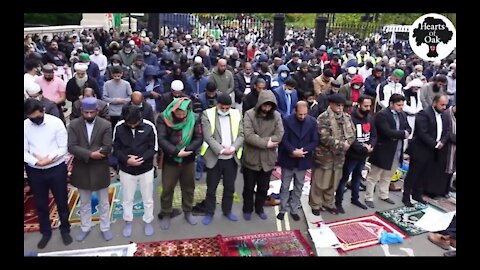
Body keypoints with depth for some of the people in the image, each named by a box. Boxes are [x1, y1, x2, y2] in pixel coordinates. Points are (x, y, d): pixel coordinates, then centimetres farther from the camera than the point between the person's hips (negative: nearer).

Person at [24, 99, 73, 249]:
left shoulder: (56, 122, -12)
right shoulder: (24, 126, -5)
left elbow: (63, 148, -10)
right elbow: (24, 151, -3)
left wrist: (49, 158, -22)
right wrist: (36, 162, -19)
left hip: (56, 169, -2)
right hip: (34, 171, 2)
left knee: (62, 202, 11)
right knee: (40, 204, 16)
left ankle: (65, 230, 33)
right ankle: (45, 232, 37)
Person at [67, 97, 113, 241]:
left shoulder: (106, 125, -10)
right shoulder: (74, 124, -5)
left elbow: (107, 148, -17)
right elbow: (71, 147, -13)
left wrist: (85, 154, -18)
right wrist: (90, 154, -24)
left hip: (100, 170, -1)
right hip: (81, 170, 2)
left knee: (103, 202, 13)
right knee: (84, 202, 19)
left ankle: (105, 228, 30)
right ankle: (85, 227, 37)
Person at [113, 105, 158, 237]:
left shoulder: (149, 126, -15)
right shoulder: (119, 127, -12)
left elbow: (154, 148, -9)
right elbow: (115, 148, -5)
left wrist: (141, 158, -23)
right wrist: (126, 160, -21)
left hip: (146, 169, -1)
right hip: (126, 170, 1)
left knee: (148, 199, 14)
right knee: (127, 199, 17)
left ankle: (148, 222, 35)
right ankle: (128, 222, 39)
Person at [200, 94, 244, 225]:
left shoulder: (237, 114, 4)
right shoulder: (207, 114, -7)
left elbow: (241, 135, 1)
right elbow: (208, 137, -13)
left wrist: (233, 148, -15)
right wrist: (221, 150, -21)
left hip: (232, 158, 3)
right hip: (214, 158, -3)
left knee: (230, 187, 15)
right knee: (211, 188, 9)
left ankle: (227, 210, 34)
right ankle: (209, 213, 26)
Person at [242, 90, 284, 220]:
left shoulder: (276, 116, -4)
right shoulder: (249, 114, -13)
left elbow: (279, 136, -13)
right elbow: (248, 136, -22)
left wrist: (259, 140, -19)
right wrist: (266, 143, -20)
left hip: (268, 159, 3)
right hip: (251, 158, -2)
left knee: (263, 188, 18)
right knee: (249, 187, 14)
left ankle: (259, 208, 39)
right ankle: (247, 209, 35)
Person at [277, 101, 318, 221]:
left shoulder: (312, 122, -3)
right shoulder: (287, 120, -10)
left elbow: (315, 141, -4)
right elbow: (284, 139, -12)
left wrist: (302, 151, -16)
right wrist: (293, 151, -23)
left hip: (303, 160, 2)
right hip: (288, 159, -2)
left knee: (299, 187, 13)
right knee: (285, 186, 9)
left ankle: (294, 210, 27)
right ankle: (283, 209, 23)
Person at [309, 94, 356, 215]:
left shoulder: (347, 117, 7)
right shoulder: (323, 118, -15)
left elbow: (352, 134, 7)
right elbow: (324, 138, -23)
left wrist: (347, 143, -14)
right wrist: (341, 144, -19)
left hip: (339, 156, 6)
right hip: (324, 156, -6)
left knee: (333, 183, 18)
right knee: (320, 183, 5)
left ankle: (328, 204, 34)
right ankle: (315, 205, 21)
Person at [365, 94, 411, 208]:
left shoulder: (402, 114, 10)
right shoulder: (382, 115, -16)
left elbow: (408, 129, 8)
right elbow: (387, 132, -25)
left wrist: (401, 134, -13)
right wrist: (403, 134, -13)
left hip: (397, 152, 8)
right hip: (383, 151, -7)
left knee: (387, 176, 20)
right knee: (373, 176, 5)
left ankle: (384, 195, 35)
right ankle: (369, 198, 15)